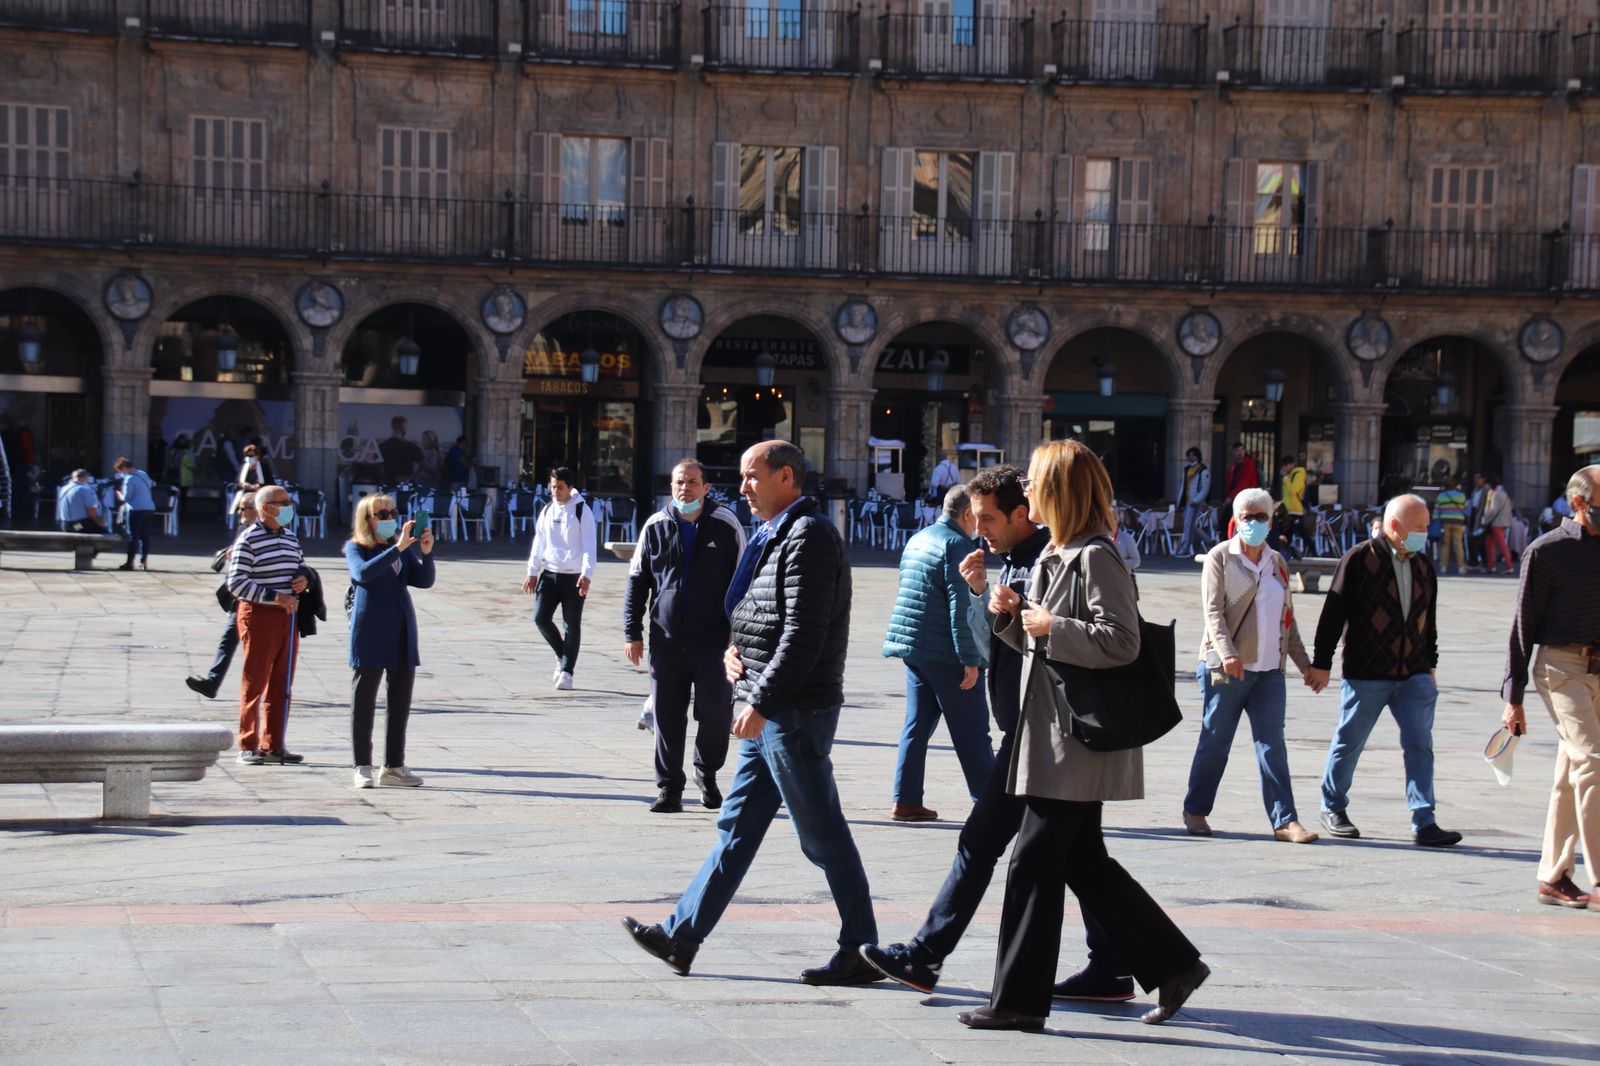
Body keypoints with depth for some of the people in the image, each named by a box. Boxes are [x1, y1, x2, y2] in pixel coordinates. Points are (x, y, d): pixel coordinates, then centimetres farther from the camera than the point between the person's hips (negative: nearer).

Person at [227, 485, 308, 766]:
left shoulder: (291, 537, 14)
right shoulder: (248, 540, -9)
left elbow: (303, 568, 28)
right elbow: (236, 583, -16)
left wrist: (305, 579, 3)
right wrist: (276, 597, -20)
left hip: (287, 617, 7)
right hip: (258, 616, -7)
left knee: (281, 685, 9)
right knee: (254, 683, -1)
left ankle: (274, 745, 15)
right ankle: (248, 746, 5)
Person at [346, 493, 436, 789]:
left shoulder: (403, 549, 15)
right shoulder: (356, 548, 0)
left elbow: (424, 581, 6)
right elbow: (363, 573, -21)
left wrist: (426, 553, -12)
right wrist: (397, 548, -26)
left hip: (402, 633, 5)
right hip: (370, 634, -5)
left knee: (400, 701, 7)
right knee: (364, 701, 1)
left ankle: (393, 766, 15)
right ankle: (363, 767, 5)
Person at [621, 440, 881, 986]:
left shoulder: (809, 537, -15)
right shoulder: (772, 537, 17)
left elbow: (803, 633, -22)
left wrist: (760, 702, -22)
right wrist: (733, 651, 6)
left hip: (795, 714, -10)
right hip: (770, 713, 10)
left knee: (823, 836, -3)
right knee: (737, 825, 11)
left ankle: (860, 952, 5)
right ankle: (682, 936, 15)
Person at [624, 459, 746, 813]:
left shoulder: (726, 525, 0)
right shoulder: (656, 526, 5)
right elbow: (637, 582, 10)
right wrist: (632, 633, 5)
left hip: (713, 641, -2)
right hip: (666, 641, 2)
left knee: (716, 714, 1)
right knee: (667, 717, 4)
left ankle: (707, 774, 25)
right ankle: (669, 788, 13)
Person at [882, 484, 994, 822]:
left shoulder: (917, 539, 14)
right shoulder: (957, 545, -12)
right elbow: (960, 606, -18)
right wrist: (969, 660, -18)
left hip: (913, 648, 8)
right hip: (944, 652, -8)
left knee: (918, 724, 10)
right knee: (971, 730, -1)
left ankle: (905, 801, 8)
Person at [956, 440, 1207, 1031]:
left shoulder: (1096, 558, -14)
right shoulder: (1054, 556, 16)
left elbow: (1121, 642, -21)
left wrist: (1052, 626, -18)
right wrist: (1011, 615, 4)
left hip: (1078, 739, -10)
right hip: (1051, 733, 10)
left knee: (1034, 862, -6)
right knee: (1083, 862, 13)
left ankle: (1019, 1000, 0)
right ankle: (1172, 965, 20)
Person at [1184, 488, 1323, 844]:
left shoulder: (1276, 562, 15)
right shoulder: (1220, 557, -1)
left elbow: (1288, 618, 21)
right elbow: (1213, 610, -11)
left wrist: (1303, 662, 16)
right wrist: (1226, 653, -25)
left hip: (1269, 670, 4)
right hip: (1225, 668, -4)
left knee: (1272, 745, -1)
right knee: (1214, 742, 4)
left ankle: (1285, 821, -3)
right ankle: (1195, 811, 18)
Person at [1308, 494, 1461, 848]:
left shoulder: (1423, 565, 10)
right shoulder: (1359, 559, -8)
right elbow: (1334, 612, -6)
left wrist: (1429, 664, 22)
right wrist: (1322, 663, -6)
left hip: (1413, 675, 5)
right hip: (1366, 673, -4)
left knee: (1420, 743, -4)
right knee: (1349, 742, 7)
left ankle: (1423, 823, -5)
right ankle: (1332, 808, 25)